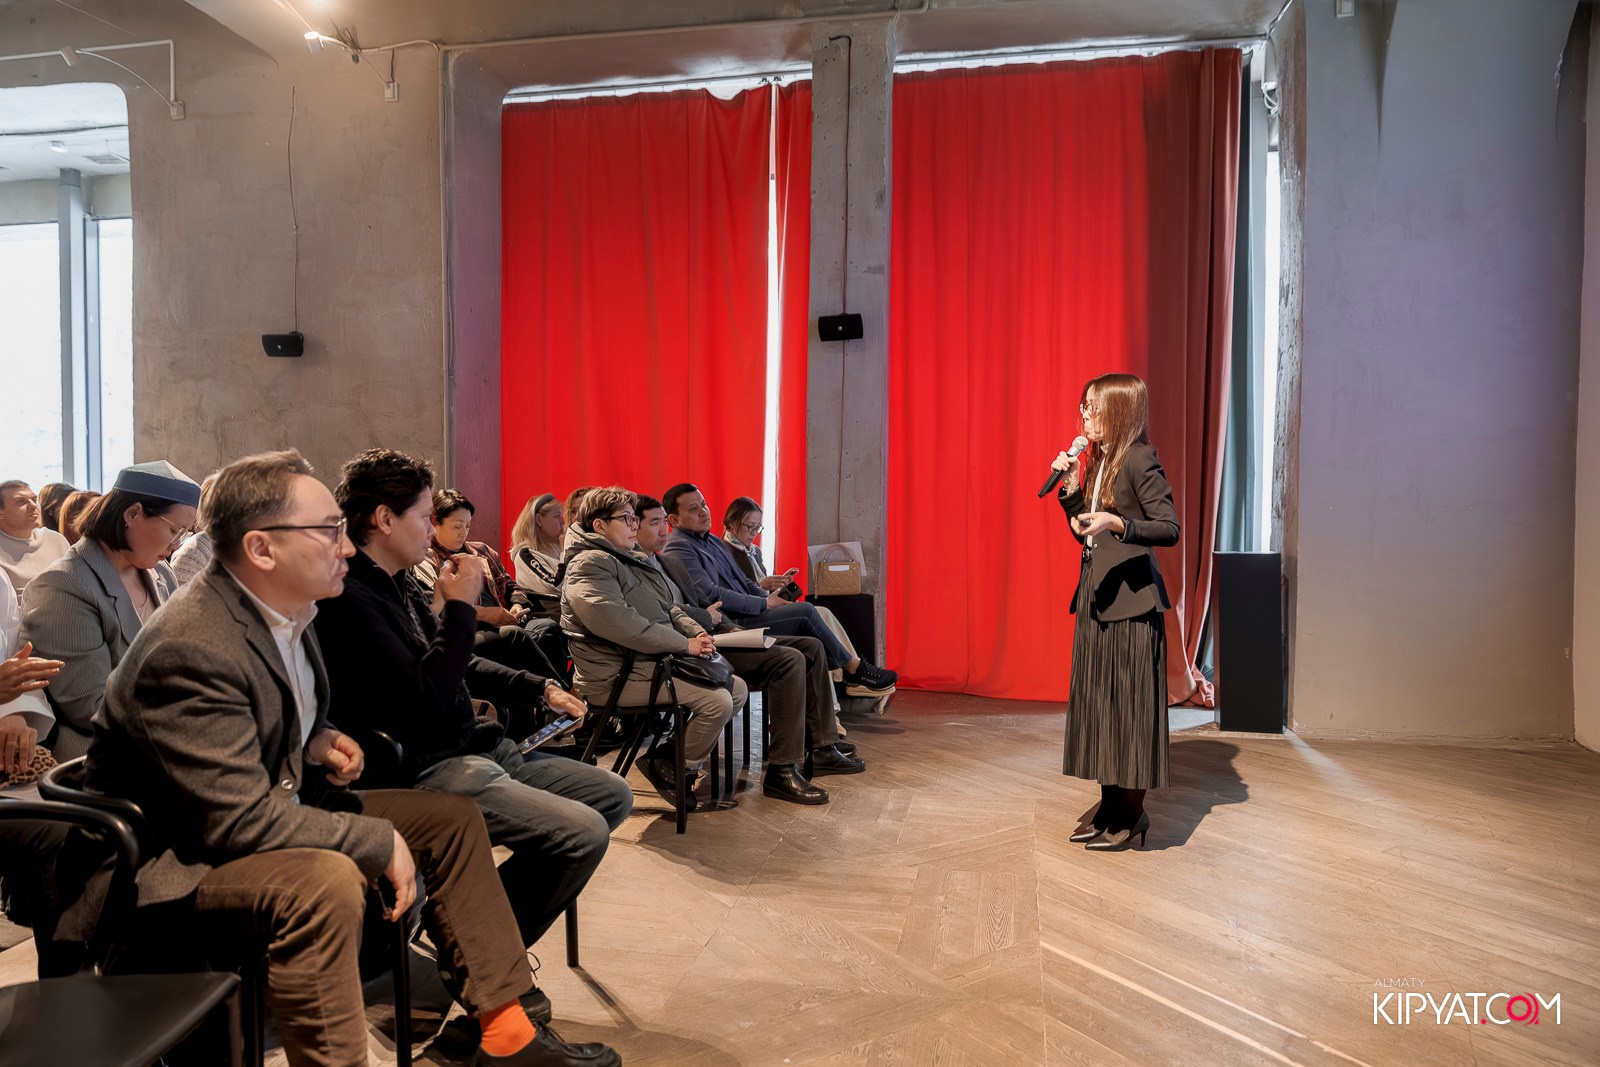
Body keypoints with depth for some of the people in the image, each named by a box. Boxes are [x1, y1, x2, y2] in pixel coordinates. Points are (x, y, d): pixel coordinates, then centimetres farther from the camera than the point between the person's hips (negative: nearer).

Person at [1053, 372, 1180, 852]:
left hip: (1129, 600, -9)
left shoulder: (1140, 461, -11)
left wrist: (1115, 522, -29)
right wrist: (1069, 489, 6)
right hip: (1095, 596, 9)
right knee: (1098, 703, 12)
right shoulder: (1097, 462, 14)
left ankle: (1133, 814, 11)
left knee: (1128, 705, -1)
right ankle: (1109, 807, 23)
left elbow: (1169, 528, -16)